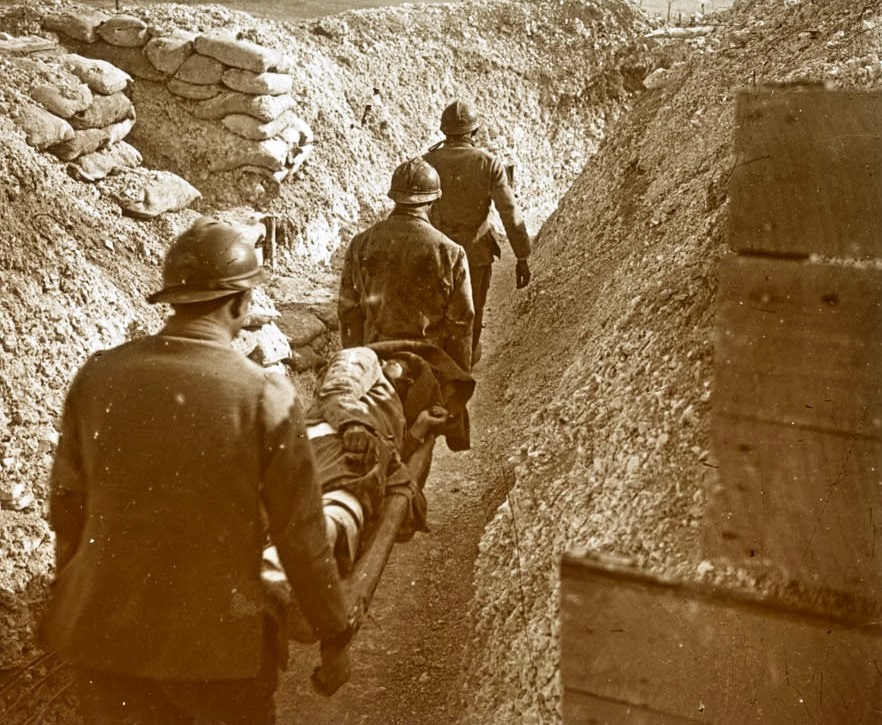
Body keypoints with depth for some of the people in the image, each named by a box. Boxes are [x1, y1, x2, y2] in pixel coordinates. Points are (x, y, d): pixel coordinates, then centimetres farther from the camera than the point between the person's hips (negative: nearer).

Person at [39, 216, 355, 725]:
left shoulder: (98, 376, -7)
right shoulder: (266, 396, -17)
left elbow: (67, 508, 3)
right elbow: (301, 536, -13)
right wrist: (336, 638, 1)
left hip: (104, 631, 3)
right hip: (214, 640, -3)